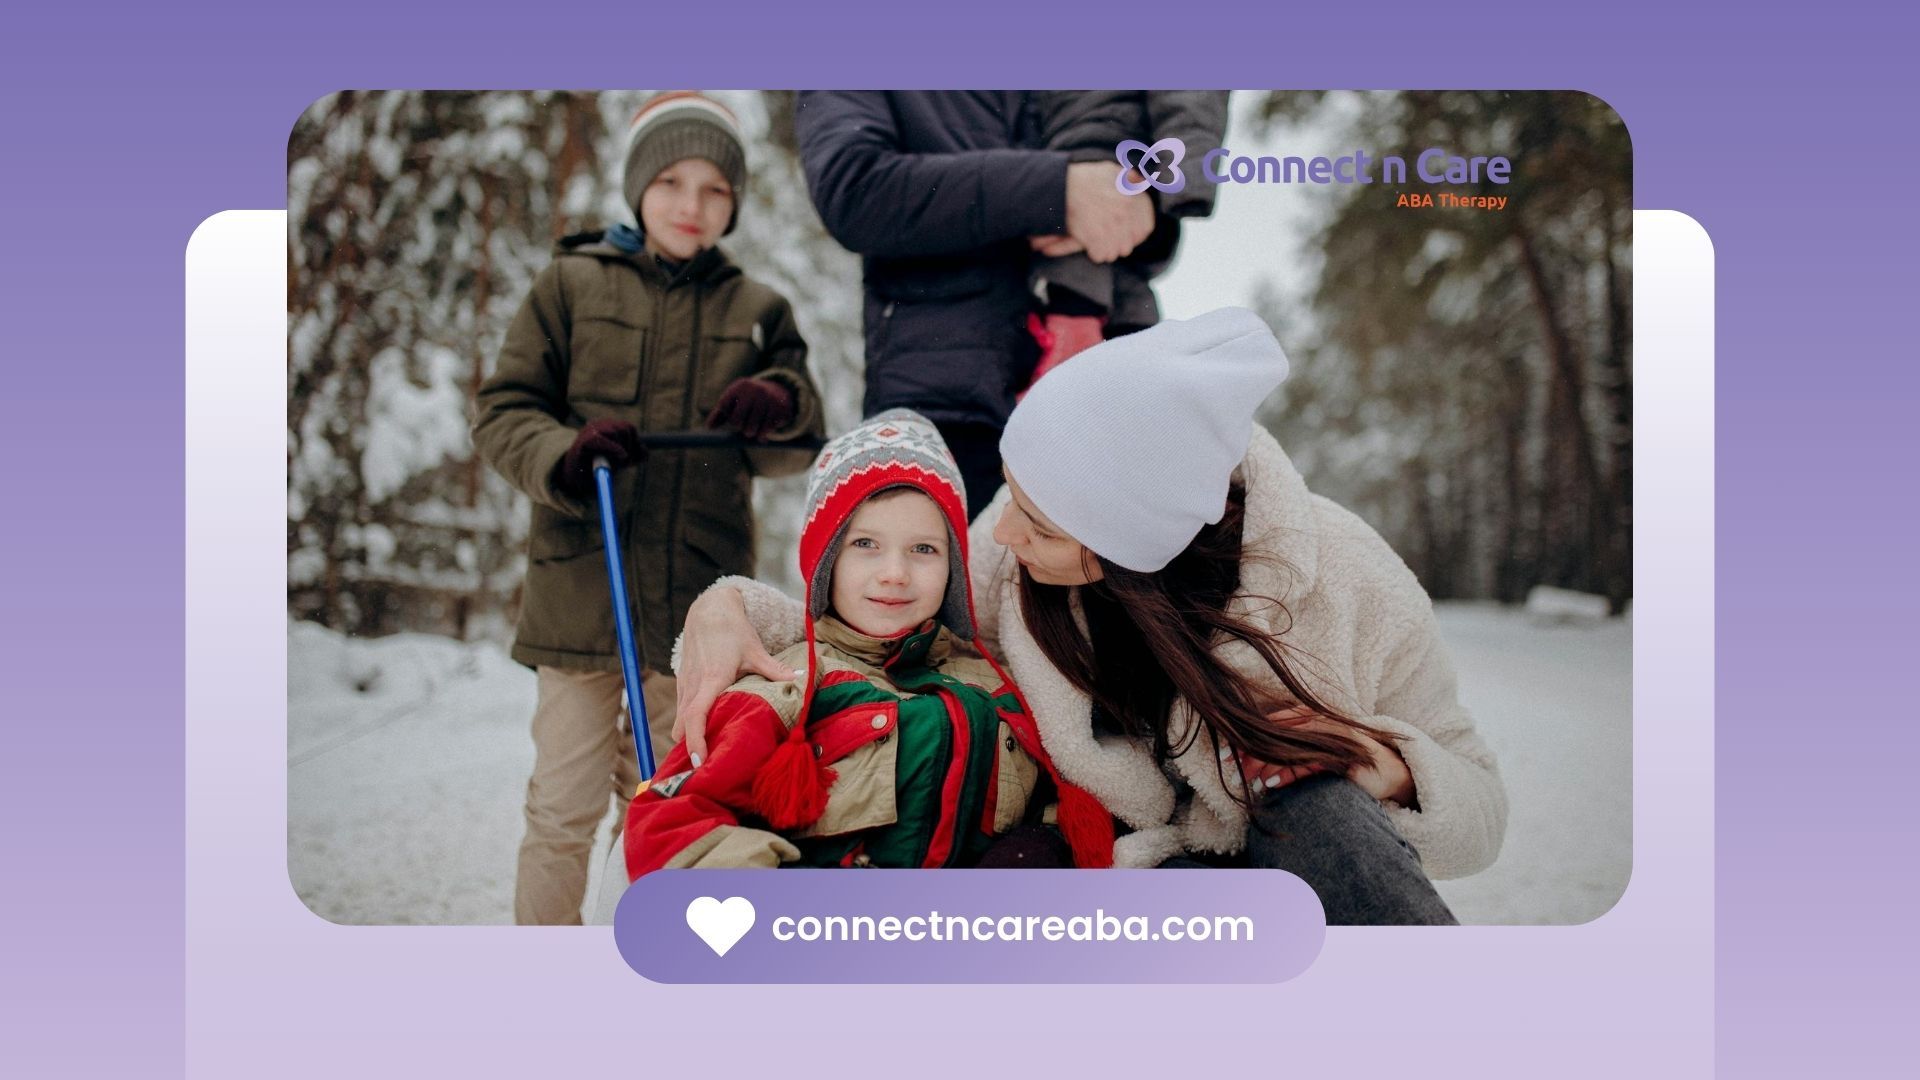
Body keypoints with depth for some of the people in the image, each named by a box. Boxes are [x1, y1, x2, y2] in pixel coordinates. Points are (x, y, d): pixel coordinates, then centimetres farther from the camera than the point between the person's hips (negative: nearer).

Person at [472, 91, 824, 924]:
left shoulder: (759, 311, 9)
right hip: (579, 590, -1)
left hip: (697, 604, 2)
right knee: (564, 809, 3)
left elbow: (792, 457, 8)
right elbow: (500, 412, 2)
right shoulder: (572, 284, 4)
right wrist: (563, 458, -20)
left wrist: (784, 410, -16)